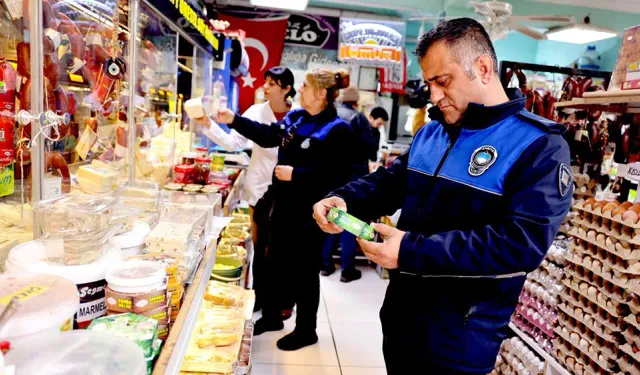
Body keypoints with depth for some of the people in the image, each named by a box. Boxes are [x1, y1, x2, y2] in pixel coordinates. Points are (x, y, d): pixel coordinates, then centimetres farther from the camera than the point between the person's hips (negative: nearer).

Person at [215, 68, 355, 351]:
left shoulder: (338, 130, -18)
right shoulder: (295, 117, 6)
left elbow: (338, 177, -24)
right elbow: (268, 136, 18)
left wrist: (295, 174, -23)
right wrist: (233, 120, 13)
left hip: (310, 212, -8)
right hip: (284, 204, 8)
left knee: (304, 269, 6)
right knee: (275, 261, 19)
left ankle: (306, 330, 26)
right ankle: (271, 317, 39)